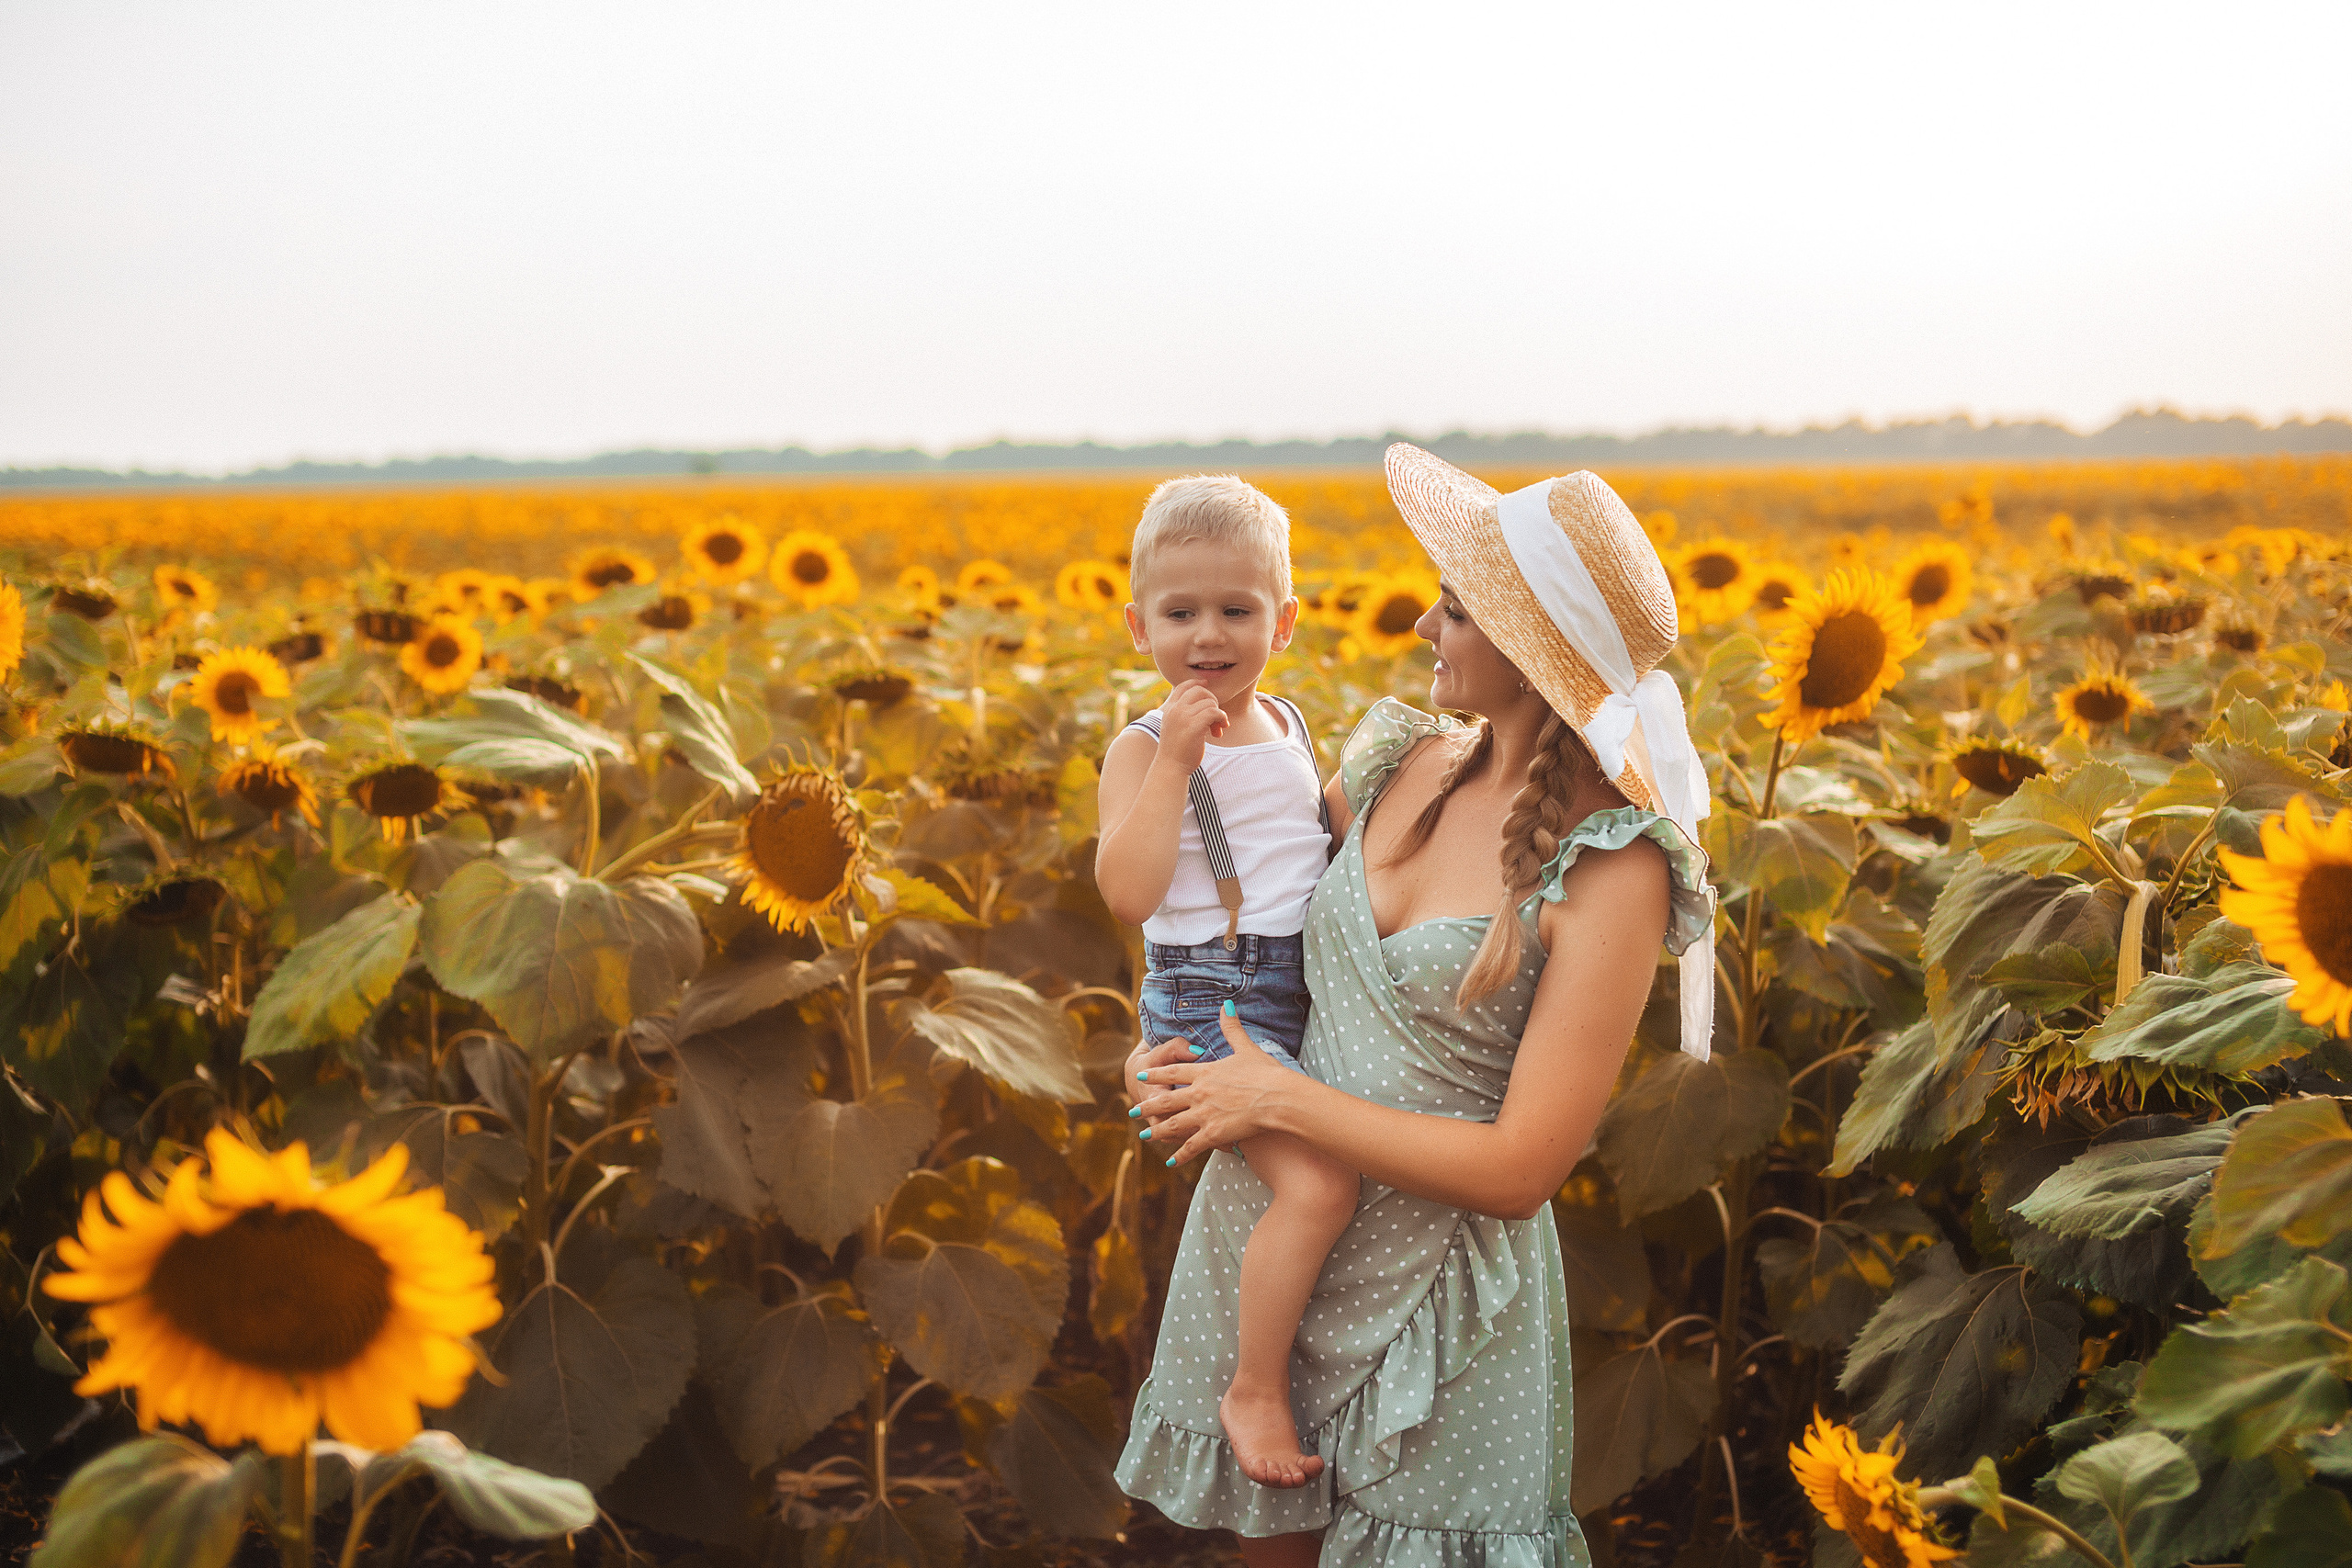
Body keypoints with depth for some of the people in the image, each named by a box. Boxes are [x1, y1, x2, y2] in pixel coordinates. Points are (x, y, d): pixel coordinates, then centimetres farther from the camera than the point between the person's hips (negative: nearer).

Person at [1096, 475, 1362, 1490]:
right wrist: (1175, 758, -22)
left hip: (1306, 982, 8)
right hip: (1212, 996, -8)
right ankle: (1254, 1392, -7)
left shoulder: (1289, 729, 11)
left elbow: (1331, 835, 24)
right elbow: (1128, 892, -21)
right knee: (1319, 1187, -25)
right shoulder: (1145, 748, -8)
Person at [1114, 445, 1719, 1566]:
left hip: (1441, 1284, -5)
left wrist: (1279, 1099, -17)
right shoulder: (1398, 764, -1)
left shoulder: (1611, 870, -19)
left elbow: (1520, 1169, -22)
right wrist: (1184, 1049, 1)